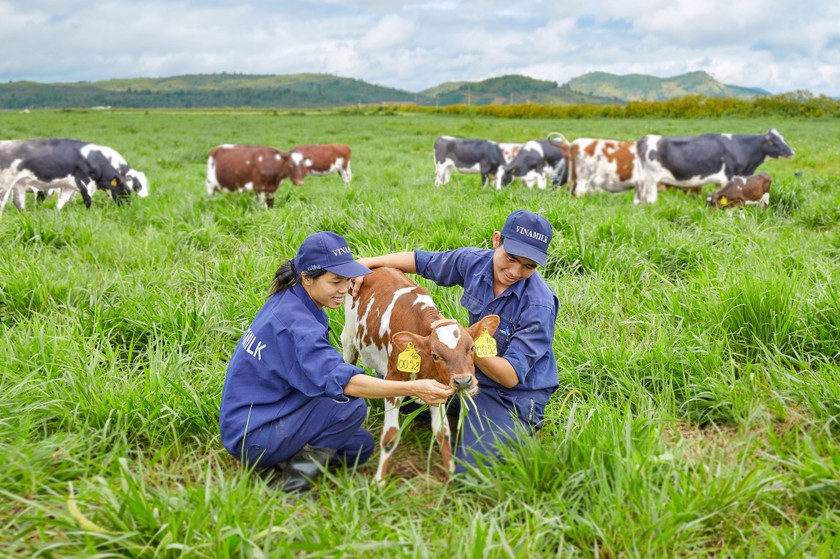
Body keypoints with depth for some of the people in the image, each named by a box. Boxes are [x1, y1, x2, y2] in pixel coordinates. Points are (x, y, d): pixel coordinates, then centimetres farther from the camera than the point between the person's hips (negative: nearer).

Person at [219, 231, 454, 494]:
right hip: (251, 438, -10)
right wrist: (414, 388, -43)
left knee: (362, 445, 10)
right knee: (352, 405, -25)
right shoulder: (296, 322, -29)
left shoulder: (287, 300, 1)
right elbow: (339, 380, -39)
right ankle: (296, 481, -12)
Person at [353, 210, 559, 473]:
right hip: (474, 372, 6)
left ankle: (524, 427, 6)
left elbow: (510, 377, -30)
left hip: (514, 395, -6)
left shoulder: (539, 305, -29)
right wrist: (368, 262, -2)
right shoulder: (474, 261, -12)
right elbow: (421, 261, 5)